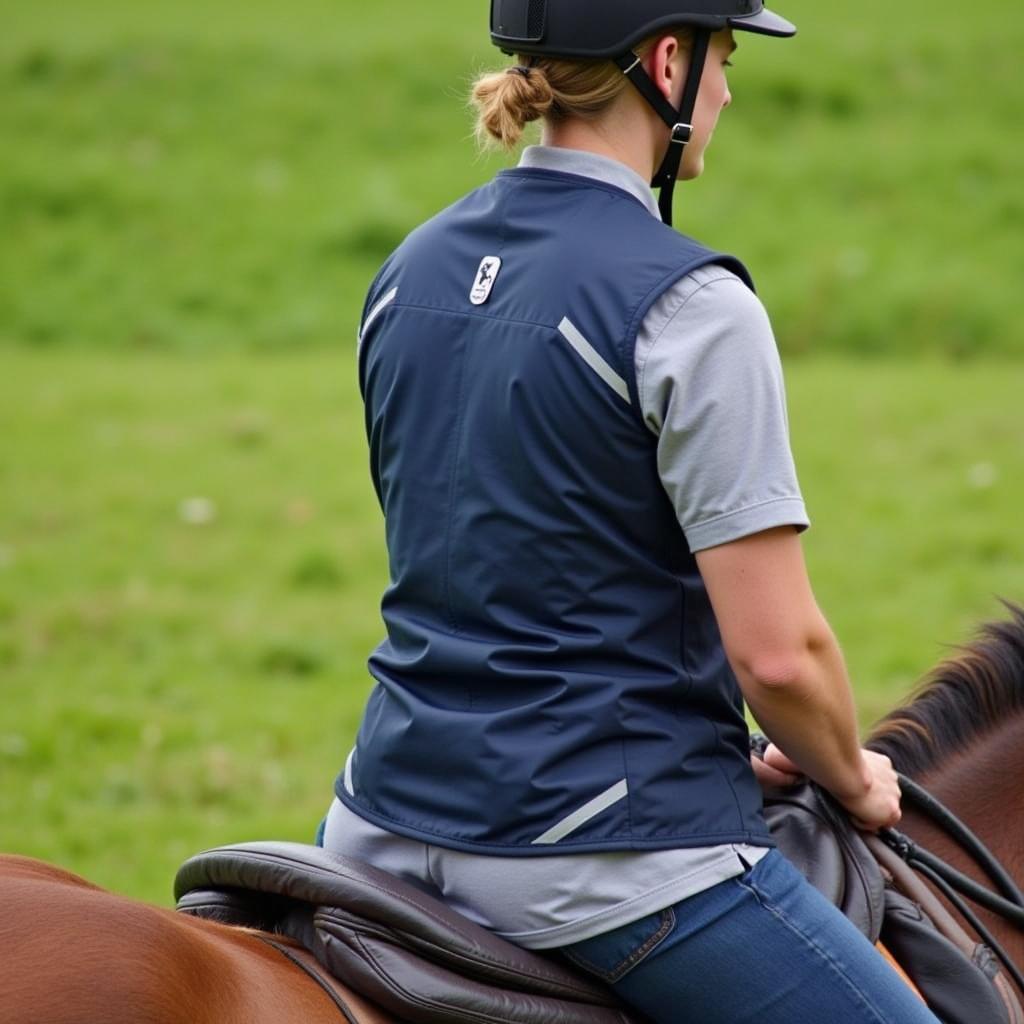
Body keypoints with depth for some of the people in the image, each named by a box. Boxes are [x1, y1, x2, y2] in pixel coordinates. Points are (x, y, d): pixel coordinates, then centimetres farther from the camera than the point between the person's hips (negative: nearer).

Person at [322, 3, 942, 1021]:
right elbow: (777, 651, -17)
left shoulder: (410, 270, 8)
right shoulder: (686, 306, -15)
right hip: (607, 851, -8)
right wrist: (851, 781, 5)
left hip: (392, 822, 8)